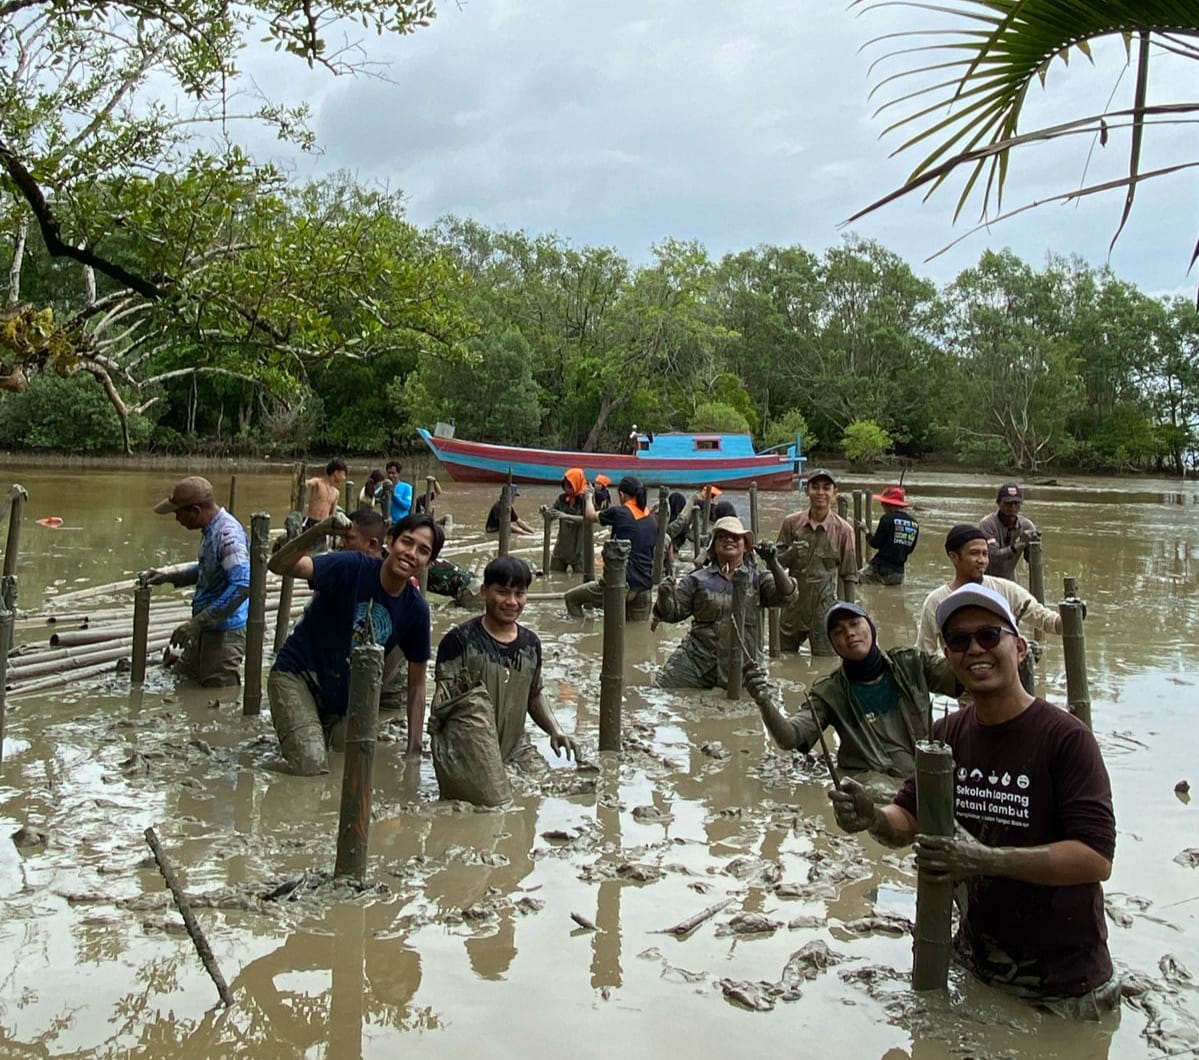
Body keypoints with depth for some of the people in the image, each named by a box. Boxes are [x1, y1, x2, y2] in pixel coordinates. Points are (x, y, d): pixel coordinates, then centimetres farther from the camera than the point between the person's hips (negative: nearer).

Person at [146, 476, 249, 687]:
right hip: (207, 630, 10)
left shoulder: (228, 535, -24)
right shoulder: (211, 529, 8)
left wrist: (196, 623, -31)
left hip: (224, 633, -10)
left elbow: (242, 585, -34)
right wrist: (168, 577, 13)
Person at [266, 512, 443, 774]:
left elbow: (416, 684, 2)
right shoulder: (352, 567, -19)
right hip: (297, 676, -5)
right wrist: (319, 530, -51)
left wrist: (413, 751, -1)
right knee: (313, 769, -18)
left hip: (345, 703, 5)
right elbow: (279, 566, -33)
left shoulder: (416, 609, -8)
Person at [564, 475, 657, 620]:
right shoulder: (652, 520, 10)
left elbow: (590, 516, 10)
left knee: (571, 597, 12)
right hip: (644, 589, 6)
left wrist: (588, 497, 29)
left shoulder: (619, 512, -7)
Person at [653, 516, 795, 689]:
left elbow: (786, 594, -9)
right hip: (696, 662, 0)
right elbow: (673, 611, 4)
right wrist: (664, 597, -17)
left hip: (741, 666, 0)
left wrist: (773, 564, -23)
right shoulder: (697, 579, 6)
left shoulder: (757, 579, 5)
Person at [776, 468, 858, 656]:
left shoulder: (843, 530, -6)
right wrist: (791, 553, -18)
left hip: (825, 607, -2)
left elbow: (849, 576, -1)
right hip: (793, 604, 3)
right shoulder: (791, 522, -1)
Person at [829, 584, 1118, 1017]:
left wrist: (987, 859, -35)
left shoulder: (1065, 737, -20)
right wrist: (872, 819, -24)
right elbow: (908, 819, 0)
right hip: (975, 956, 5)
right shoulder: (948, 733, -1)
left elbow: (1096, 858, -26)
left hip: (1063, 976, -5)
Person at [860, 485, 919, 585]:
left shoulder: (887, 518, -12)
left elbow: (875, 543, -9)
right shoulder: (914, 523, 7)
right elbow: (910, 549, 14)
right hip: (899, 573, 6)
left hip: (881, 569, -6)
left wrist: (867, 534, 10)